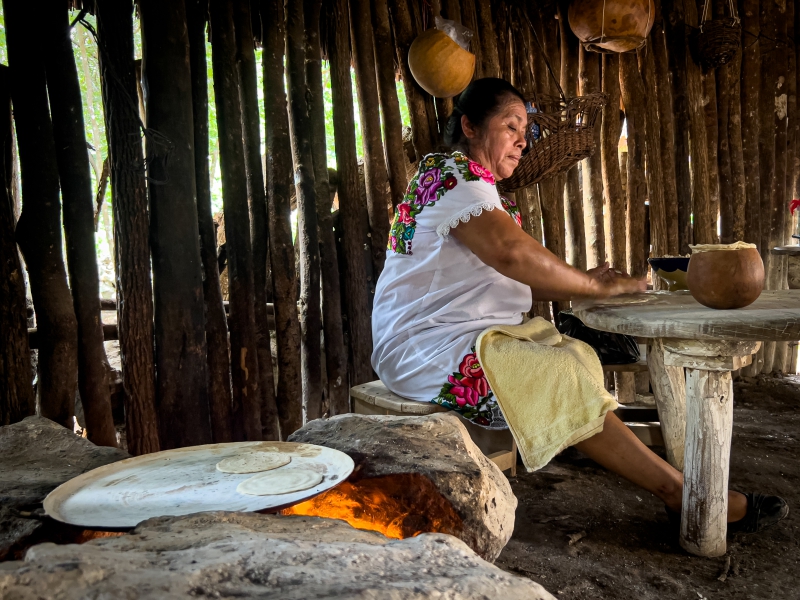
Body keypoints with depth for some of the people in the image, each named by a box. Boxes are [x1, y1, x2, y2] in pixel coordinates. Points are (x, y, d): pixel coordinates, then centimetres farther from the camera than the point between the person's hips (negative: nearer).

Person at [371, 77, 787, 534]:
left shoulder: (475, 185, 23)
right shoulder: (454, 174, -10)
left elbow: (510, 282, 17)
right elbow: (512, 253, -27)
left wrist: (580, 284, 2)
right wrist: (596, 287, -15)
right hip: (429, 348, -10)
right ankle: (680, 492, -15)